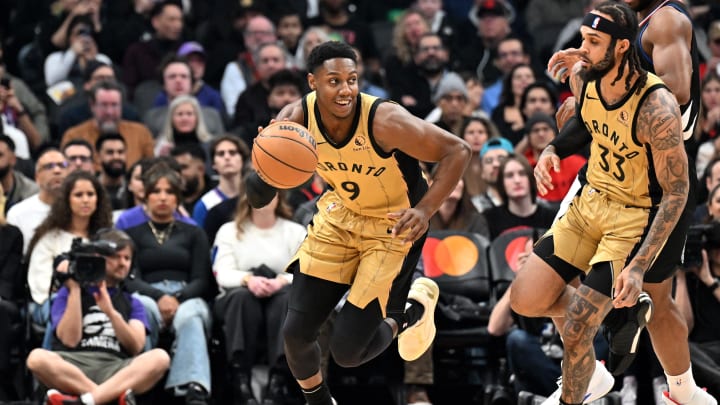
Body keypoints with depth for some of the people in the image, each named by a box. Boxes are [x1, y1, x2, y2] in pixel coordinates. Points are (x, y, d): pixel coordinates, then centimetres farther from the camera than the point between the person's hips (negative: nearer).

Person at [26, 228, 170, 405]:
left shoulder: (131, 302, 24)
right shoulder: (69, 293, 18)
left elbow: (136, 346, 6)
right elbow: (69, 340, 0)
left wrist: (111, 312, -7)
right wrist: (75, 290, 2)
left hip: (116, 371, 2)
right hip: (73, 368, -2)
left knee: (160, 357, -30)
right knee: (37, 358, -34)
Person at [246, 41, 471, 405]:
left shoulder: (384, 122, -32)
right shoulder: (296, 118, -19)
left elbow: (457, 151, -23)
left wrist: (425, 210, -34)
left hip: (392, 225, -4)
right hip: (341, 215, 4)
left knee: (347, 351, -9)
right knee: (295, 333, 0)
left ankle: (415, 308, 22)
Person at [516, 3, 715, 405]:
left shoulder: (657, 107, -29)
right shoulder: (582, 78, -9)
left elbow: (677, 192, -24)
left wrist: (639, 266, -29)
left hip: (638, 218, -7)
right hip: (590, 204, 7)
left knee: (576, 327, -11)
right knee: (526, 299, 3)